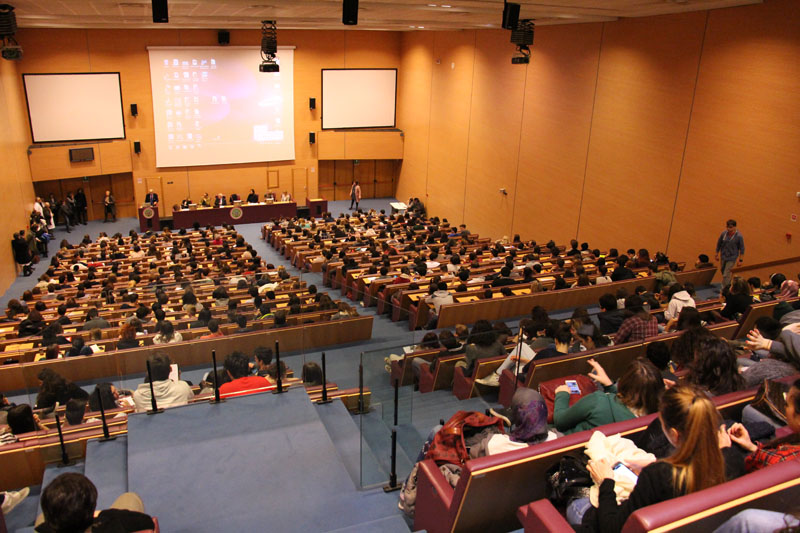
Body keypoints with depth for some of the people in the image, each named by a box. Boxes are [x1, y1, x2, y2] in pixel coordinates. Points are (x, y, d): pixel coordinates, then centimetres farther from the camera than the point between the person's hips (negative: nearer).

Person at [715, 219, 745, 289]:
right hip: (723, 257, 5)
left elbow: (742, 249, -9)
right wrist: (717, 254, 14)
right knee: (722, 271, 22)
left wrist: (740, 260, -6)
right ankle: (729, 285, 47)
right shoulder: (723, 233, -10)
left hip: (732, 258, -5)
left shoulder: (739, 236, -19)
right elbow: (719, 244, 6)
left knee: (726, 275, -8)